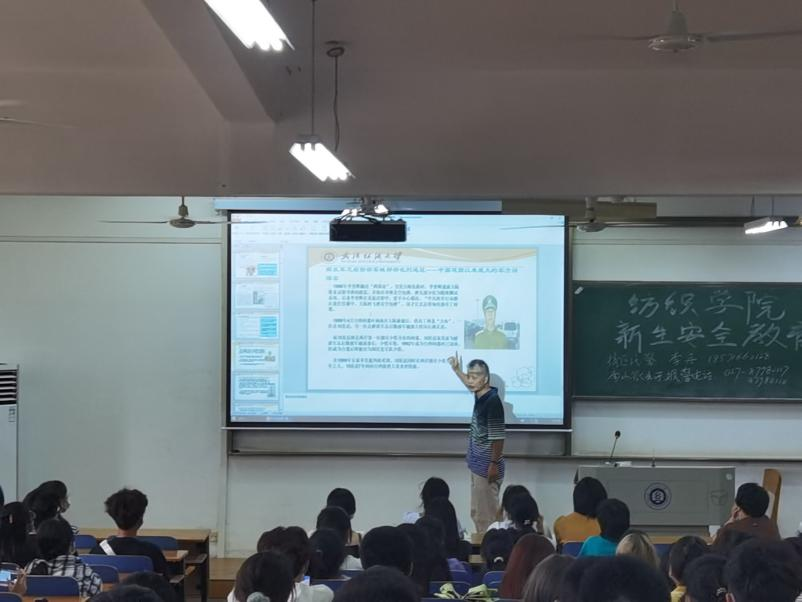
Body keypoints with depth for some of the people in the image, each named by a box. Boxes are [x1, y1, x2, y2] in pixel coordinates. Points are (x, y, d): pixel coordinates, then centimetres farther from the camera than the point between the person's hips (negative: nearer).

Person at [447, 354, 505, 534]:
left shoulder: (493, 402, -21)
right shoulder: (480, 396, 5)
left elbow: (498, 437, -21)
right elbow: (472, 386, 32)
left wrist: (494, 464, -21)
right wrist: (457, 370, 33)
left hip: (487, 466, -9)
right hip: (477, 465, 9)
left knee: (486, 514, -3)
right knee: (476, 512, 16)